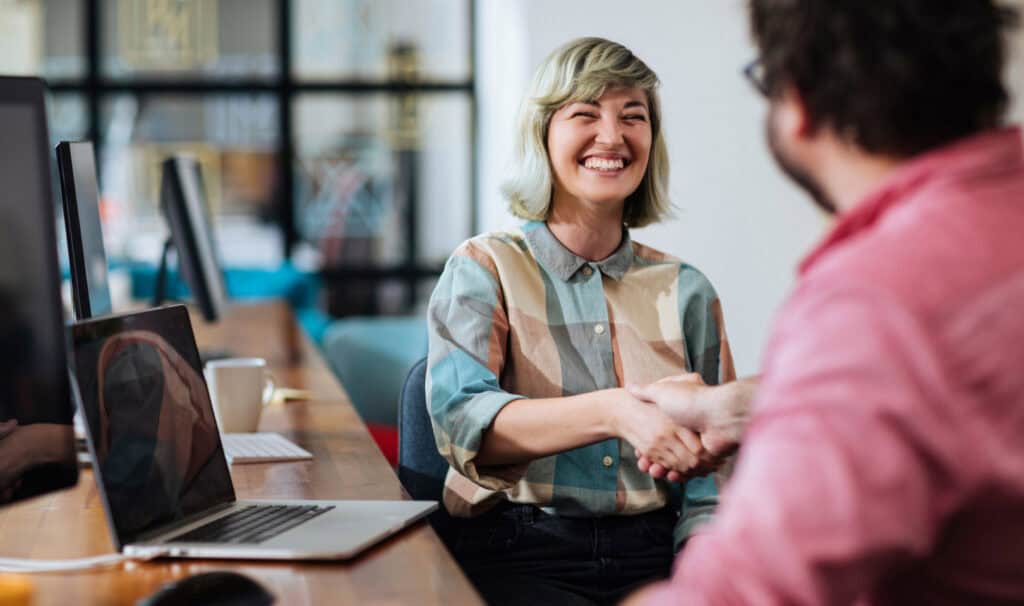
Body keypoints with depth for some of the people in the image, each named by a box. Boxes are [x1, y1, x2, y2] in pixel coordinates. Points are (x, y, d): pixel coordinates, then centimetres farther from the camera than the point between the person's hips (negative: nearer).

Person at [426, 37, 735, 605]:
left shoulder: (685, 291, 12)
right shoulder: (485, 269, 4)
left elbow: (712, 476, 10)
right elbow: (461, 420, -15)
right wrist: (614, 411, -30)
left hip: (651, 557, 4)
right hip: (519, 556, -3)